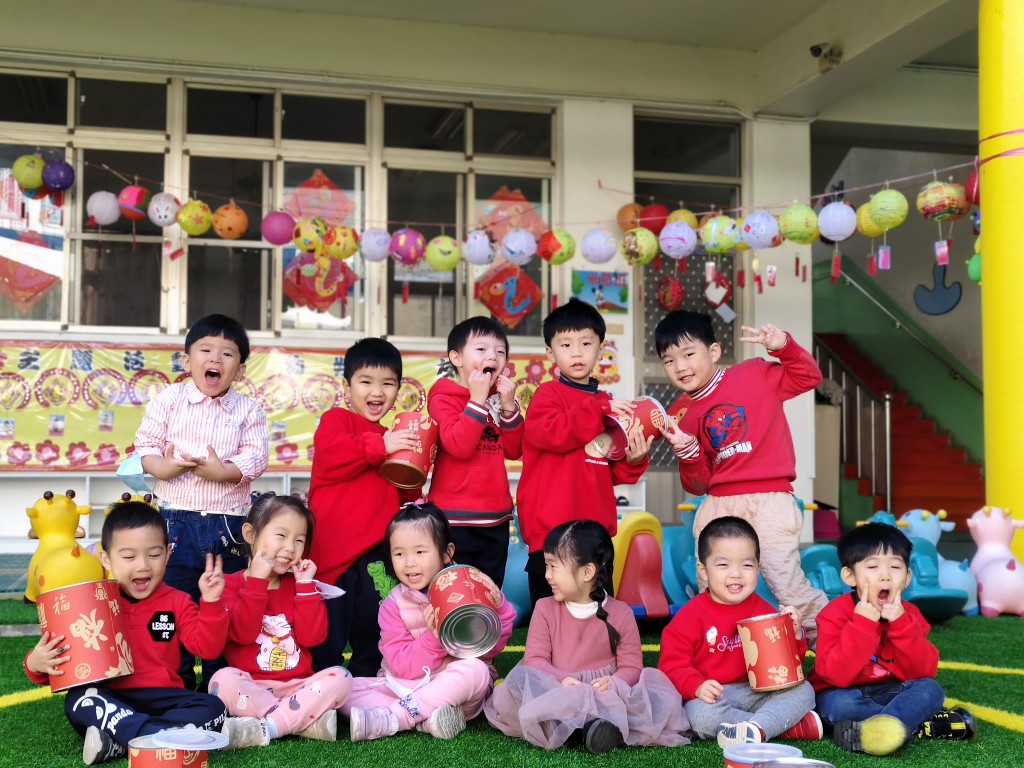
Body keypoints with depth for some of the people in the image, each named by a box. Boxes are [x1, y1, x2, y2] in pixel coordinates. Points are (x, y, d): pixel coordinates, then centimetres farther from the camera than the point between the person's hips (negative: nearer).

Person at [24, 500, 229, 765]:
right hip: (110, 700, -1)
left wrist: (211, 603, -15)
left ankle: (118, 743, -30)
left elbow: (207, 647, -2)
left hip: (162, 700, 1)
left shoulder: (177, 602, 8)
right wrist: (37, 664, -17)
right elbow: (67, 657, 6)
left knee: (213, 708, -24)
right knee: (79, 702, -32)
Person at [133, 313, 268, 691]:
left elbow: (256, 459, -7)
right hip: (175, 520, 0)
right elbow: (146, 444, -1)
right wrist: (161, 467, -19)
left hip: (228, 525, 0)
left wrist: (224, 471, -24)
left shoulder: (248, 410, 2)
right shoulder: (168, 399, 3)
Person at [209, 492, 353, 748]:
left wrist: (306, 585, -4)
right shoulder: (231, 584, 3)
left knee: (340, 677, -23)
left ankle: (263, 729, -28)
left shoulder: (297, 584, 14)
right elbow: (242, 633, -15)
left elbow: (312, 637, -1)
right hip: (250, 688, -3)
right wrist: (256, 581, -17)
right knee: (223, 679, -33)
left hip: (297, 686, 3)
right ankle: (307, 720, -29)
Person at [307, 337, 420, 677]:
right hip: (334, 550, -6)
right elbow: (329, 458, -20)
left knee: (373, 638, 15)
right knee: (326, 640, 0)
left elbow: (406, 493, 25)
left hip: (377, 555, 7)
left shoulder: (394, 439, 21)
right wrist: (378, 447, -23)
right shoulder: (336, 420, 1)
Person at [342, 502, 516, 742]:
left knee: (474, 669, -34)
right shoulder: (393, 606, 1)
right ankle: (427, 718, -29)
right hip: (403, 688, 2)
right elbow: (400, 667, -9)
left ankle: (389, 718, -29)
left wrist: (497, 608, -19)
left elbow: (490, 649, -3)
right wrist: (433, 639, -25)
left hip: (456, 691, -1)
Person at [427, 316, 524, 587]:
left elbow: (513, 451, 5)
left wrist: (508, 407, -7)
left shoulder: (499, 397, 12)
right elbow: (459, 446, -23)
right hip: (456, 517, -6)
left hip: (496, 517, 6)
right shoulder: (444, 398, -8)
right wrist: (478, 400, -20)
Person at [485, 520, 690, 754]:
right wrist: (561, 680, -22)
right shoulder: (545, 608, 5)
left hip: (604, 694, 0)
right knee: (519, 679, -31)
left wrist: (614, 683, -23)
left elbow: (631, 666, 0)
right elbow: (535, 659, -2)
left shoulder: (620, 613, 1)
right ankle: (593, 722, -38)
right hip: (557, 690, 0)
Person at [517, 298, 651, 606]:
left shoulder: (606, 403, 17)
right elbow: (550, 433, -22)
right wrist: (599, 408, -21)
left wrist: (633, 461, 0)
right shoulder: (548, 393, -1)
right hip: (551, 528, -6)